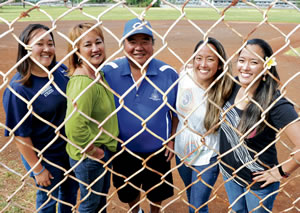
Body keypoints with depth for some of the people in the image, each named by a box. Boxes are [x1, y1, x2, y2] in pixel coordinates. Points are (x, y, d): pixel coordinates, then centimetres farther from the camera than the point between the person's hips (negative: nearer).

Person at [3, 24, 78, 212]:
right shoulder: (18, 88, -25)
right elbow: (20, 134, -19)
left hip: (70, 147, 6)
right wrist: (37, 170, -13)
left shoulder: (62, 70, -7)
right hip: (45, 157, -5)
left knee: (71, 191, 27)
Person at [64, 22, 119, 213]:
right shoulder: (83, 83, -29)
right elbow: (75, 128, -37)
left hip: (103, 150, 9)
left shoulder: (97, 74, 0)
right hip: (88, 157, -8)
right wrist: (93, 151, -21)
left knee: (102, 196, 29)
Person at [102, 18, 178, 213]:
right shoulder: (108, 72, -15)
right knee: (128, 193, 26)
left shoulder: (169, 74, -15)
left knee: (157, 194, 23)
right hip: (123, 150, 1)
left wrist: (172, 139, -2)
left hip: (157, 150, -1)